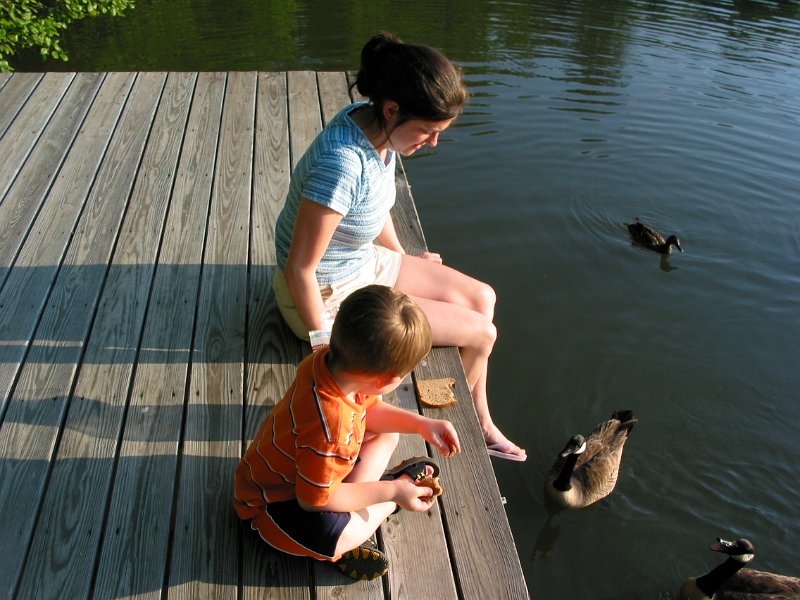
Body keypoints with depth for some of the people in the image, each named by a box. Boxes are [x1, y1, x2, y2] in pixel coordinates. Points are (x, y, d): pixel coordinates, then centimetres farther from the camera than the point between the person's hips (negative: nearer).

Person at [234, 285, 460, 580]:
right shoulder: (330, 427, -42)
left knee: (387, 434, 12)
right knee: (345, 536, -33)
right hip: (275, 499, -8)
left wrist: (420, 423, -8)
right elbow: (314, 499, -29)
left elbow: (368, 407, 2)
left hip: (304, 469, 8)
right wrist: (392, 492, -22)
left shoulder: (330, 358, -19)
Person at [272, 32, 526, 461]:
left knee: (481, 298, 11)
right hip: (330, 295, -9)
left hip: (364, 261, 9)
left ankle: (480, 422, 27)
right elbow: (299, 269, -29)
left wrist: (404, 259, 20)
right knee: (481, 333, -2)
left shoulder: (376, 124, -8)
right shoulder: (344, 162, -35)